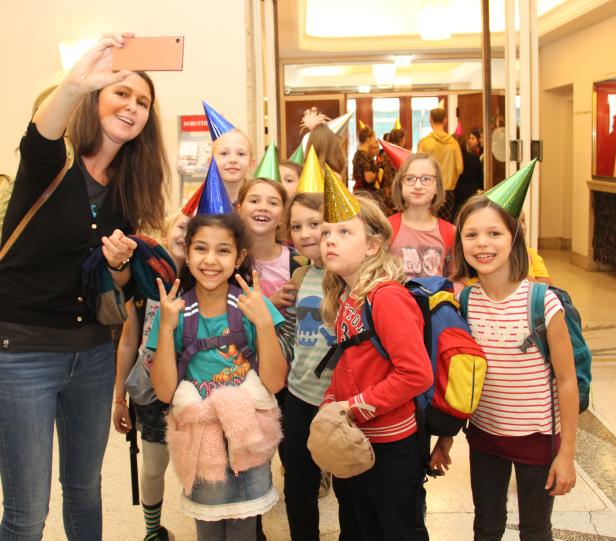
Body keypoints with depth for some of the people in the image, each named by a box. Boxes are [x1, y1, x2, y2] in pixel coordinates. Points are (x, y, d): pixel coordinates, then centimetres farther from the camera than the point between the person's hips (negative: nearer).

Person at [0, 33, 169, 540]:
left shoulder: (128, 189, 6)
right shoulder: (53, 161, -10)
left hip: (92, 351, 6)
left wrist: (120, 262, -13)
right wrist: (74, 83, -56)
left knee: (85, 488, 19)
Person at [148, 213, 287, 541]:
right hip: (200, 438, 1)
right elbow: (165, 391, -10)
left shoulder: (252, 304, -9)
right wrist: (166, 327, -20)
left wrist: (263, 322, -24)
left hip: (248, 436, 0)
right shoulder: (175, 310, -7)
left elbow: (275, 382, -12)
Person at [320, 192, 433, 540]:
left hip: (392, 446, -8)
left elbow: (416, 374, -27)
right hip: (358, 441, 8)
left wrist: (354, 407, -21)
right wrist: (331, 404, -3)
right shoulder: (344, 297, 4)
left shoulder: (386, 297, -21)